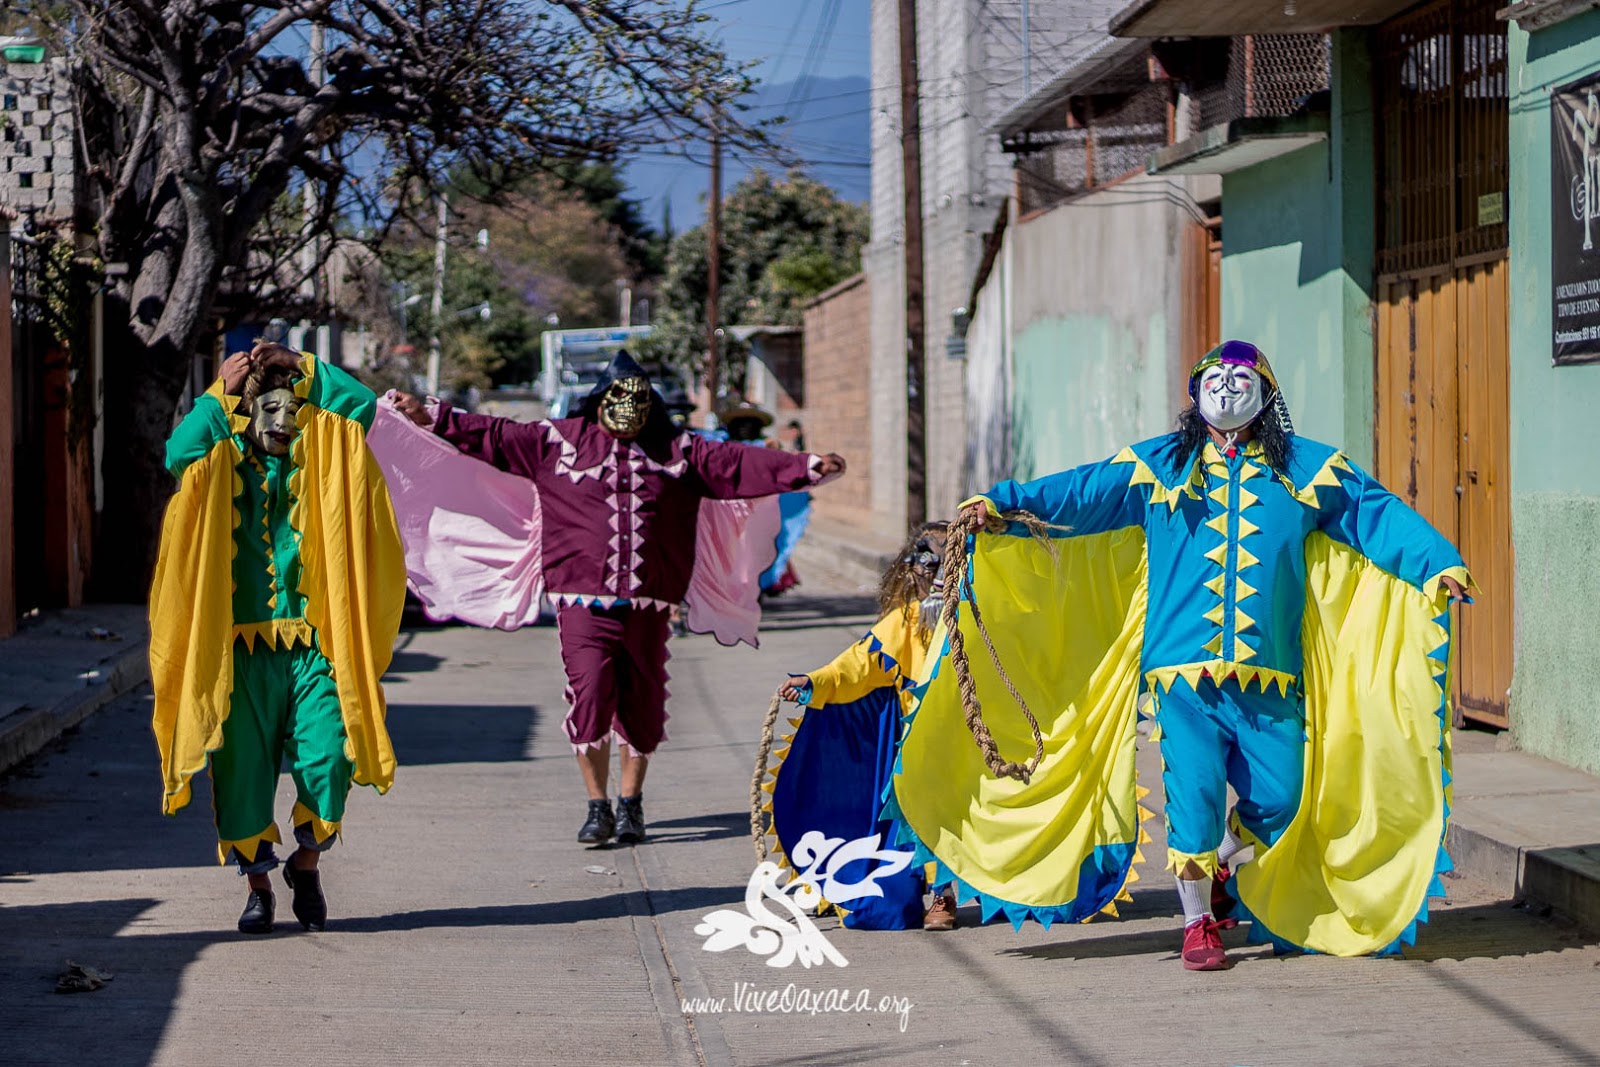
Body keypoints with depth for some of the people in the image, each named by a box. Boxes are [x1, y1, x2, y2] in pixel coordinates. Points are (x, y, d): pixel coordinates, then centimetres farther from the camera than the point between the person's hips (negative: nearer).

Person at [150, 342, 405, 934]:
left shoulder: (322, 462, 12)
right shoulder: (223, 467, 8)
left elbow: (361, 402, 0)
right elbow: (180, 454, -13)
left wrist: (303, 368, 4)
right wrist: (220, 394, -4)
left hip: (312, 642, 0)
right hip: (241, 644, 0)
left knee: (327, 759, -10)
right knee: (242, 769, 0)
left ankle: (307, 864, 16)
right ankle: (258, 885, 16)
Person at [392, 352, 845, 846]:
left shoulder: (677, 452, 13)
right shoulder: (559, 441, 8)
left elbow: (738, 463, 12)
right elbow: (494, 436, 9)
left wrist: (808, 468, 7)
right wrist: (431, 418, 4)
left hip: (648, 605, 2)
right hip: (584, 601, -2)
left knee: (641, 706, 5)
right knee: (589, 699, -12)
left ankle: (631, 805, 21)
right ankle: (597, 806, 1)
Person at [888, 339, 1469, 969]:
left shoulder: (1305, 469, 12)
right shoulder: (1160, 467, 11)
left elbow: (1377, 512, 9)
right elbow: (1079, 493, 5)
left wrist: (1437, 563, -3)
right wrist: (1002, 505, -7)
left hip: (1269, 675, 1)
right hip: (1184, 666, -1)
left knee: (1277, 798, -2)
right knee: (1194, 792, -8)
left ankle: (1220, 864, 30)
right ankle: (1198, 923, 7)